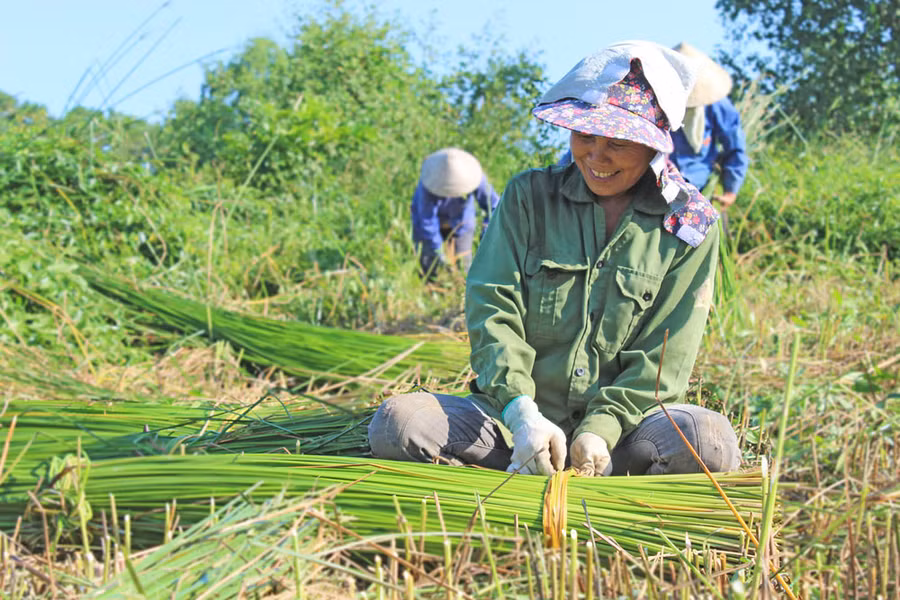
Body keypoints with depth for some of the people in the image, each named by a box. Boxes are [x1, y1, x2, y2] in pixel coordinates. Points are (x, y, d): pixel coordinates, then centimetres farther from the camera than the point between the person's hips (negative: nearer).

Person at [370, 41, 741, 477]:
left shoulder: (692, 226, 0)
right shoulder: (529, 196, 4)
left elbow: (664, 358, -4)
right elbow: (492, 306, -6)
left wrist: (601, 429, -20)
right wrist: (522, 414, -22)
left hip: (619, 420, 0)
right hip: (515, 412, 1)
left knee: (710, 442, -33)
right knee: (394, 423, -24)